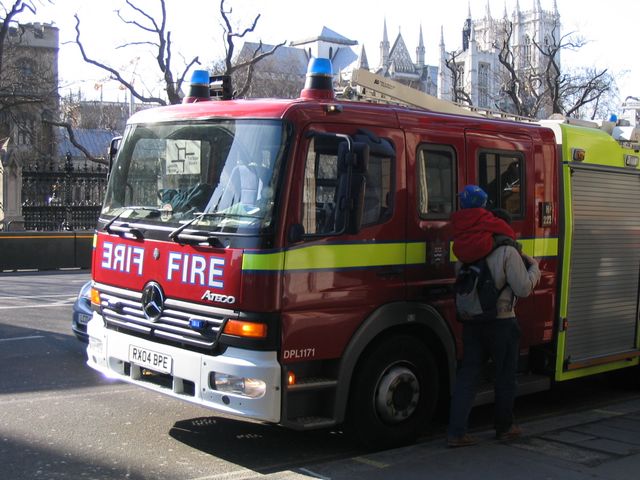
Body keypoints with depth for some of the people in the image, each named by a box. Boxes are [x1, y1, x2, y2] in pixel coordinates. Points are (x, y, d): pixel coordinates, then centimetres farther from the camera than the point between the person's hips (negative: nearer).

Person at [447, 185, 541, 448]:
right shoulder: (507, 251, -14)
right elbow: (523, 289, -13)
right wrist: (534, 267, 4)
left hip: (471, 321, 5)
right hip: (501, 321, -5)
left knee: (468, 374, 6)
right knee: (505, 376, 12)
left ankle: (456, 432, 0)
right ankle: (504, 427, 25)